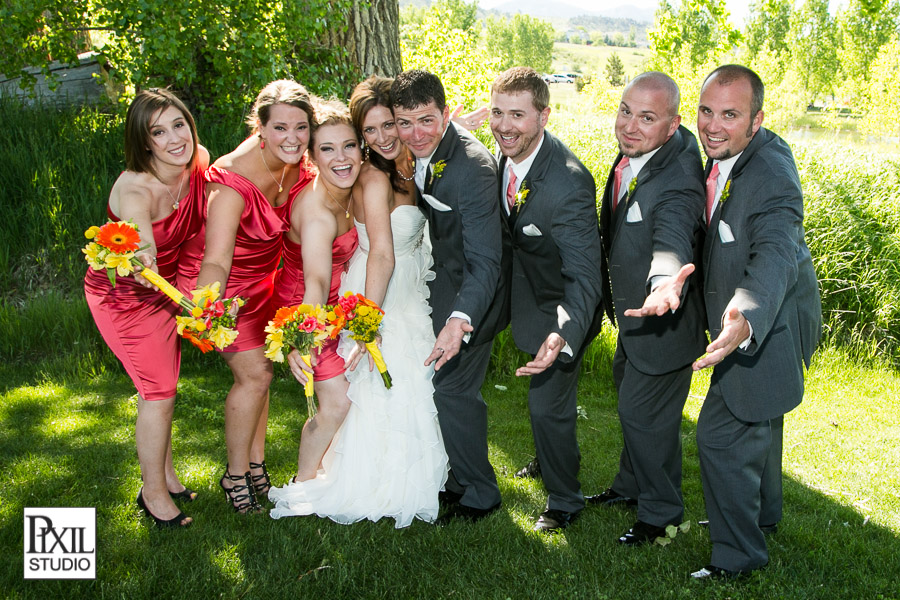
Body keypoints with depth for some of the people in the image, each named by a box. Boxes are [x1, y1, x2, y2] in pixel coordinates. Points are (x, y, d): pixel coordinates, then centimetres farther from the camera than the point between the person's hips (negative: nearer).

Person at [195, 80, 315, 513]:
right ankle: (236, 474, 13)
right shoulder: (233, 180, -35)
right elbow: (216, 260, -42)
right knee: (254, 373, -7)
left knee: (259, 369, 14)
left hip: (265, 274, 6)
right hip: (229, 282, -6)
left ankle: (256, 463, 31)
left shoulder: (296, 162, -16)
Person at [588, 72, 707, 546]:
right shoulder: (632, 152, -5)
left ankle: (661, 512, 29)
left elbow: (672, 237, -50)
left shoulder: (679, 179, -31)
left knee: (644, 415, 5)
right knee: (631, 402, 26)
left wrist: (664, 282, -72)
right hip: (630, 314, 9)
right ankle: (631, 486, 49)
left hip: (662, 319, -9)